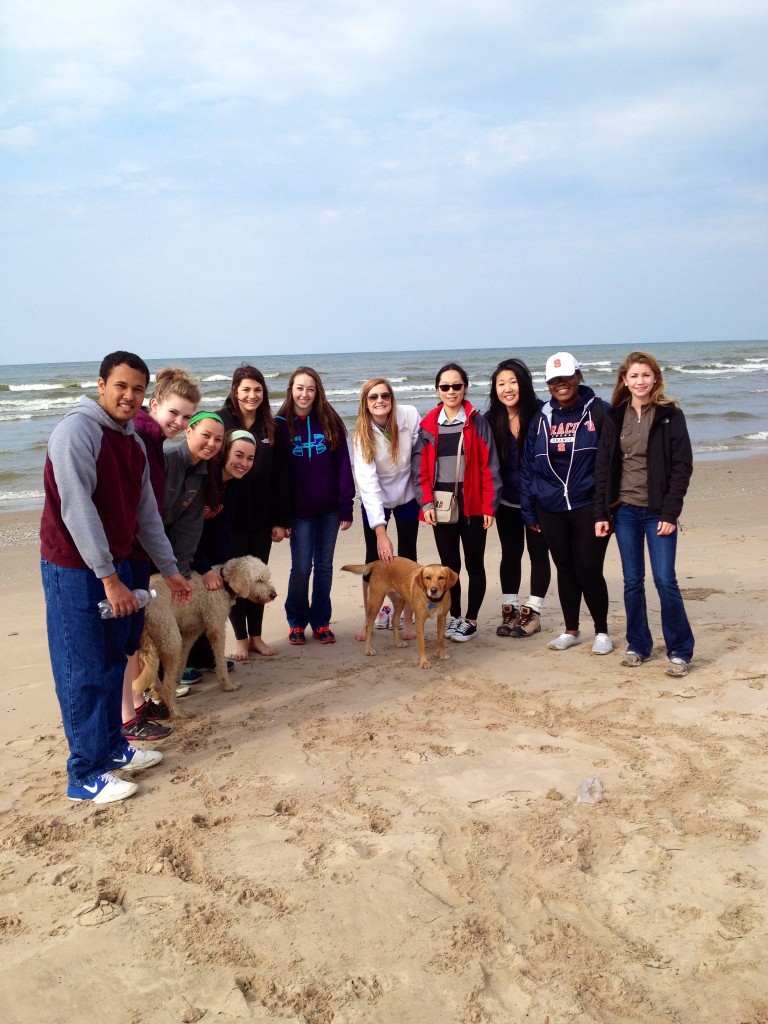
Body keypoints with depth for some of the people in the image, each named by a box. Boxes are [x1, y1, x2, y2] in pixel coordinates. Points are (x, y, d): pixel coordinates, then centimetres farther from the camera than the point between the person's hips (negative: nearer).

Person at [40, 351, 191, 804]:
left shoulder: (133, 441, 9)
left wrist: (171, 570, 18)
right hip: (75, 570, -8)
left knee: (112, 663, 16)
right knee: (83, 673, -1)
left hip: (115, 565, 8)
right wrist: (108, 578, -22)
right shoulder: (77, 431, -17)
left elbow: (146, 512, 16)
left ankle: (113, 747, 30)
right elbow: (77, 510, -22)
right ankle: (85, 775, 9)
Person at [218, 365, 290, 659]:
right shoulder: (221, 423, -7)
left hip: (261, 517, 4)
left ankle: (256, 636, 23)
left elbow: (280, 477, 5)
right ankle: (240, 639, 17)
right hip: (231, 516, -4)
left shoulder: (270, 428, 5)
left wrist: (281, 520, 2)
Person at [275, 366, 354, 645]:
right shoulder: (281, 424, -2)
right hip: (300, 511, -2)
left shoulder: (330, 421, 1)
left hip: (329, 509, 2)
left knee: (324, 566, 9)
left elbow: (343, 465, 0)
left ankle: (321, 622, 21)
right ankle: (296, 622, 19)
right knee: (301, 568, 1)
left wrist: (346, 507, -5)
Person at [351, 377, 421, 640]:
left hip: (407, 495, 1)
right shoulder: (362, 434, -23)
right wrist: (381, 531, -36)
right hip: (374, 501, -1)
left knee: (407, 557, 5)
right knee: (374, 559, 3)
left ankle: (408, 621, 16)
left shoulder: (410, 415, -21)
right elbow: (367, 482, -30)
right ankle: (369, 620, 17)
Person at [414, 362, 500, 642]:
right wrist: (426, 503, -7)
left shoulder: (477, 422, -2)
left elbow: (489, 466, -4)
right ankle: (454, 617, 21)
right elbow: (421, 468, 4)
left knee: (474, 564, 6)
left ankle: (471, 620, 17)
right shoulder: (428, 425, 5)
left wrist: (489, 505, -10)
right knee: (449, 564, 9)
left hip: (471, 504, -2)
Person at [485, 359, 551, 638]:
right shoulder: (491, 420, -3)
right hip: (507, 500, 3)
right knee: (510, 553, 11)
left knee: (538, 553, 7)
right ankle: (509, 610, 21)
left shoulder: (540, 413, -13)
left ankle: (532, 613, 16)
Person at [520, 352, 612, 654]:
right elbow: (528, 466, 10)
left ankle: (601, 631, 17)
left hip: (588, 507, -4)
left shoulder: (598, 412, -2)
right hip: (550, 511, 4)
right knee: (565, 570, 13)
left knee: (589, 570, -2)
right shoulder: (541, 419, 8)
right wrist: (529, 511, 8)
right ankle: (571, 630, 27)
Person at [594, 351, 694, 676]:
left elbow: (682, 465, -6)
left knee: (665, 580, -5)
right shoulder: (615, 416, 6)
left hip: (658, 511, -3)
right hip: (625, 509, 3)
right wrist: (600, 513, 1)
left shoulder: (670, 414, -3)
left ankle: (680, 650, 9)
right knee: (632, 582, 9)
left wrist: (670, 512, -13)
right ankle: (637, 645, 22)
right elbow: (603, 466, 6)